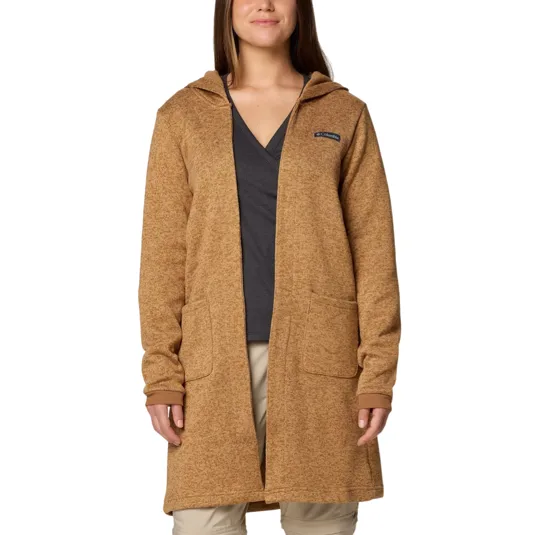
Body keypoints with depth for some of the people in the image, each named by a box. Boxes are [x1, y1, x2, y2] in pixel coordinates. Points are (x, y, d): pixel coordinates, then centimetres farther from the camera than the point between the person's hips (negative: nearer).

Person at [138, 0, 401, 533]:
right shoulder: (182, 116, 9)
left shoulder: (345, 115, 9)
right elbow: (163, 254, 5)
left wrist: (378, 373, -4)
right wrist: (162, 374, -3)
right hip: (214, 361, 0)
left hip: (318, 357, 0)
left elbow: (373, 250, 5)